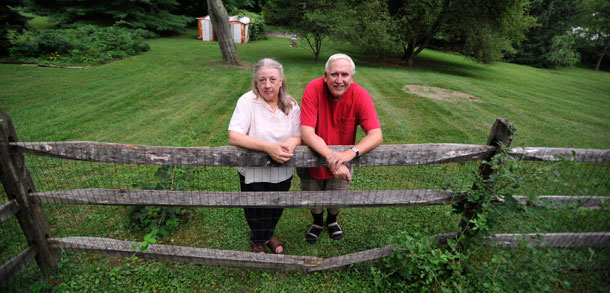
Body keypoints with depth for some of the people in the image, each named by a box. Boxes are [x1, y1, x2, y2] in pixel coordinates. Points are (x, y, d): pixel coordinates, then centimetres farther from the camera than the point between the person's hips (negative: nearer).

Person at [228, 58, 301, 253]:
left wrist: (292, 142, -30)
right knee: (256, 212, 18)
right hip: (254, 173, -3)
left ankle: (268, 235, 57)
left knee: (276, 209, 25)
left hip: (282, 172, 3)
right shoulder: (247, 101, -17)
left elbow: (300, 134, -5)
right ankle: (257, 240, 52)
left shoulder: (291, 104, -5)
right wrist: (268, 147, -38)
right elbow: (233, 137, -26)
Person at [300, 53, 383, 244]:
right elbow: (307, 133, -32)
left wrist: (350, 153, -46)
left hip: (342, 163, 1)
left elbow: (376, 135, -29)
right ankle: (318, 221, 57)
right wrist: (330, 157, -43)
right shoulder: (313, 89, -26)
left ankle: (332, 220, 59)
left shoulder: (360, 96, -23)